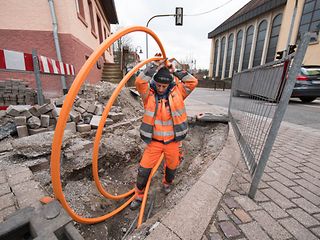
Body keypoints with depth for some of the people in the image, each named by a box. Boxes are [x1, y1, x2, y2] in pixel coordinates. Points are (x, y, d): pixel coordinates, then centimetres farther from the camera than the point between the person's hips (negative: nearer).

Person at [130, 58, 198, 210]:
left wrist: (175, 72, -8)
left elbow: (193, 82, -9)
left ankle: (167, 183, 56)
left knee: (172, 166, 22)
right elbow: (140, 81, -23)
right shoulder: (149, 94, -7)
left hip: (173, 140, 2)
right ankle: (139, 195, 33)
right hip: (154, 141, -1)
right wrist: (156, 66, -18)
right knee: (144, 169, 4)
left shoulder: (177, 91, -3)